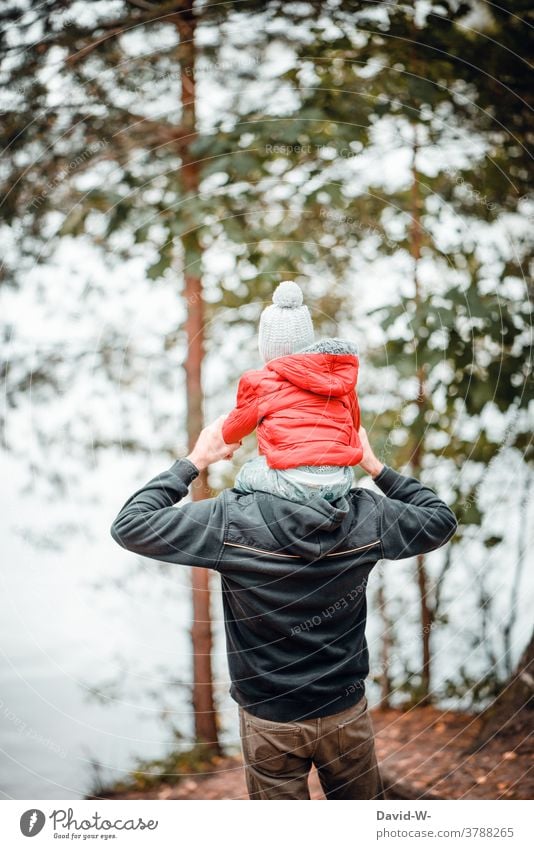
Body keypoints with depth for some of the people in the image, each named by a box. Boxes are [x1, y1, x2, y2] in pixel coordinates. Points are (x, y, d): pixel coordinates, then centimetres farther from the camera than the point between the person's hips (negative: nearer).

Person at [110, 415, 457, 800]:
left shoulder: (231, 520, -24)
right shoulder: (368, 515, -16)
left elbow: (129, 526, -16)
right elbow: (442, 520, 3)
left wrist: (194, 461, -10)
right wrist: (376, 466, 3)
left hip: (270, 721, -2)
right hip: (346, 712, 2)